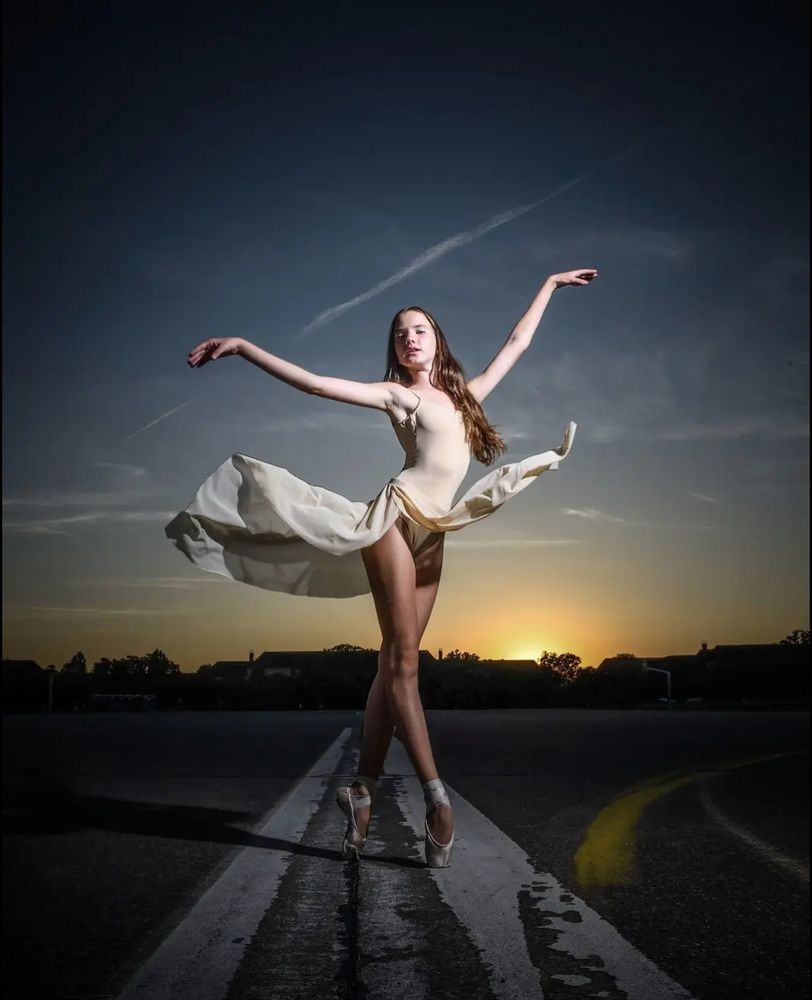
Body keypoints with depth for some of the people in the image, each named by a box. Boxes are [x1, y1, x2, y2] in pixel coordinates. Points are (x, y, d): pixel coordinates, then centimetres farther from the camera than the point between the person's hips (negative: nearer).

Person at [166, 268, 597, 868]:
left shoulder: (466, 393, 22)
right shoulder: (397, 395, 8)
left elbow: (517, 343, 31)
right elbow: (315, 384, 2)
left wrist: (550, 285, 37)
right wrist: (242, 346, -4)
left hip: (431, 535, 5)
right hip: (396, 518, -5)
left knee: (396, 665, 2)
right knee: (402, 662, -11)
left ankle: (362, 791, 6)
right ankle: (437, 796, -15)